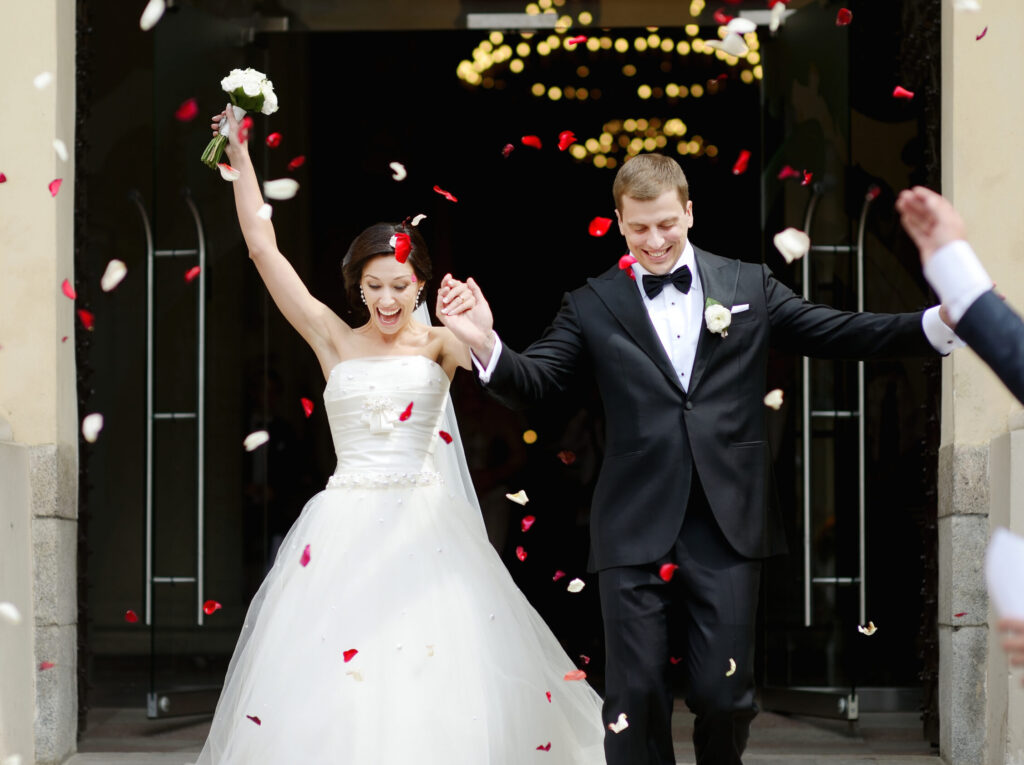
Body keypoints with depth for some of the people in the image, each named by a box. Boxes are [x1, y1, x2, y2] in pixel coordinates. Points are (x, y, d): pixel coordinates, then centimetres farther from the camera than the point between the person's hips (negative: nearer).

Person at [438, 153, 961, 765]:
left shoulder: (750, 286, 9)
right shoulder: (593, 306, 7)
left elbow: (840, 334, 5)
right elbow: (535, 382, -2)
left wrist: (941, 323, -8)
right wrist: (486, 345, -23)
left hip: (727, 529, 0)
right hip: (637, 531, 0)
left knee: (725, 695, 2)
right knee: (635, 697, 3)